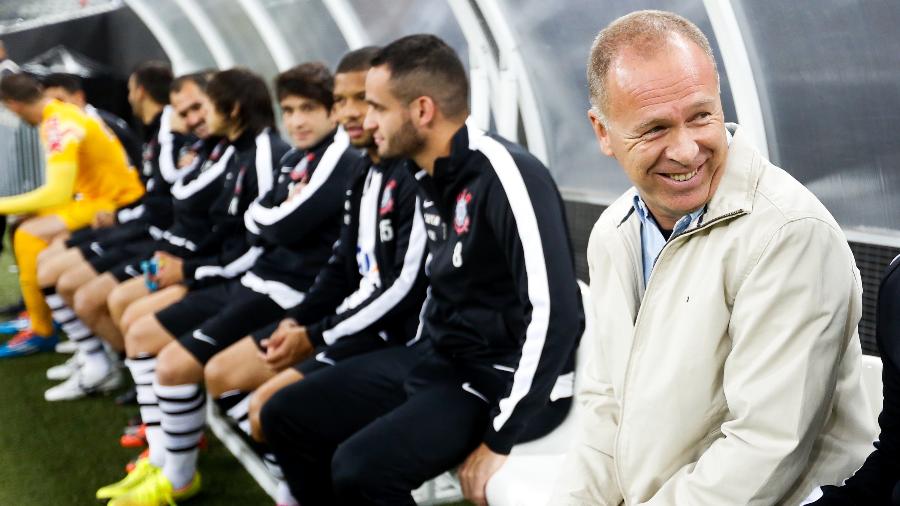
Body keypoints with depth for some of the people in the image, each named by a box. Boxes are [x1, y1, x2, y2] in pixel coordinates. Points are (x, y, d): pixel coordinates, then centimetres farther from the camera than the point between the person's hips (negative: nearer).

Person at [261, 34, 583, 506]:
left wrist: (500, 439, -24)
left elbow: (554, 312, -27)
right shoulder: (431, 178, 7)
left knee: (360, 467, -28)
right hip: (437, 359, 9)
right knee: (286, 416, 6)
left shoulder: (504, 174, -22)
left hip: (501, 378, -9)